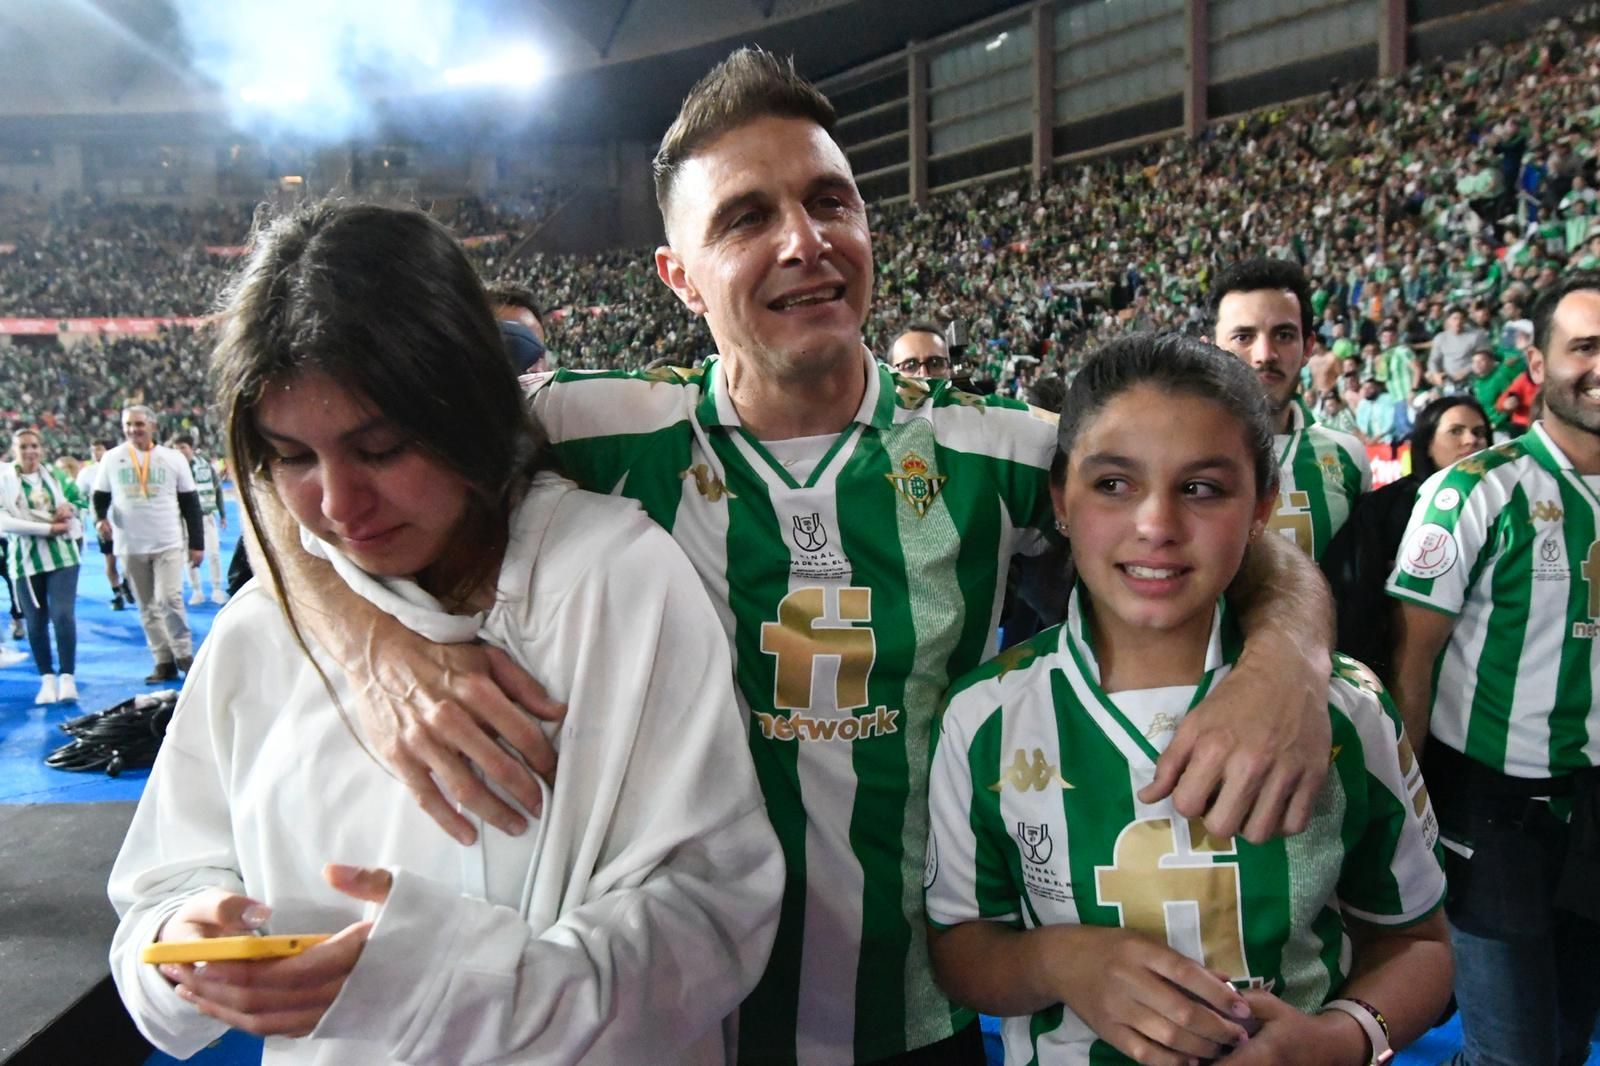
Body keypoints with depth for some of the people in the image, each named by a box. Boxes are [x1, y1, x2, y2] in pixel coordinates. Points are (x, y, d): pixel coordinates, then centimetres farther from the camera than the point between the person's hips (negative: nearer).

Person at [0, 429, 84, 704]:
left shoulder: (54, 475, 11)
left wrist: (69, 507, -2)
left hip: (62, 554, 2)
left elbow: (77, 498, 23)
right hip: (26, 558, -1)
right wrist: (48, 528, -17)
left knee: (63, 615, -11)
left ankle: (67, 678, -7)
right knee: (36, 623, 5)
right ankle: (47, 679, 16)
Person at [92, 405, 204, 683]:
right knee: (147, 608, 7)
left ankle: (184, 655, 1)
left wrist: (197, 543, 0)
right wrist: (100, 519, -10)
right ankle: (164, 662, 14)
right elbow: (100, 496, 12)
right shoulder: (112, 459, 3)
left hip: (168, 544, -2)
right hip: (130, 546, 2)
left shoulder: (173, 458, 0)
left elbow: (190, 503, 3)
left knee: (170, 600, -14)